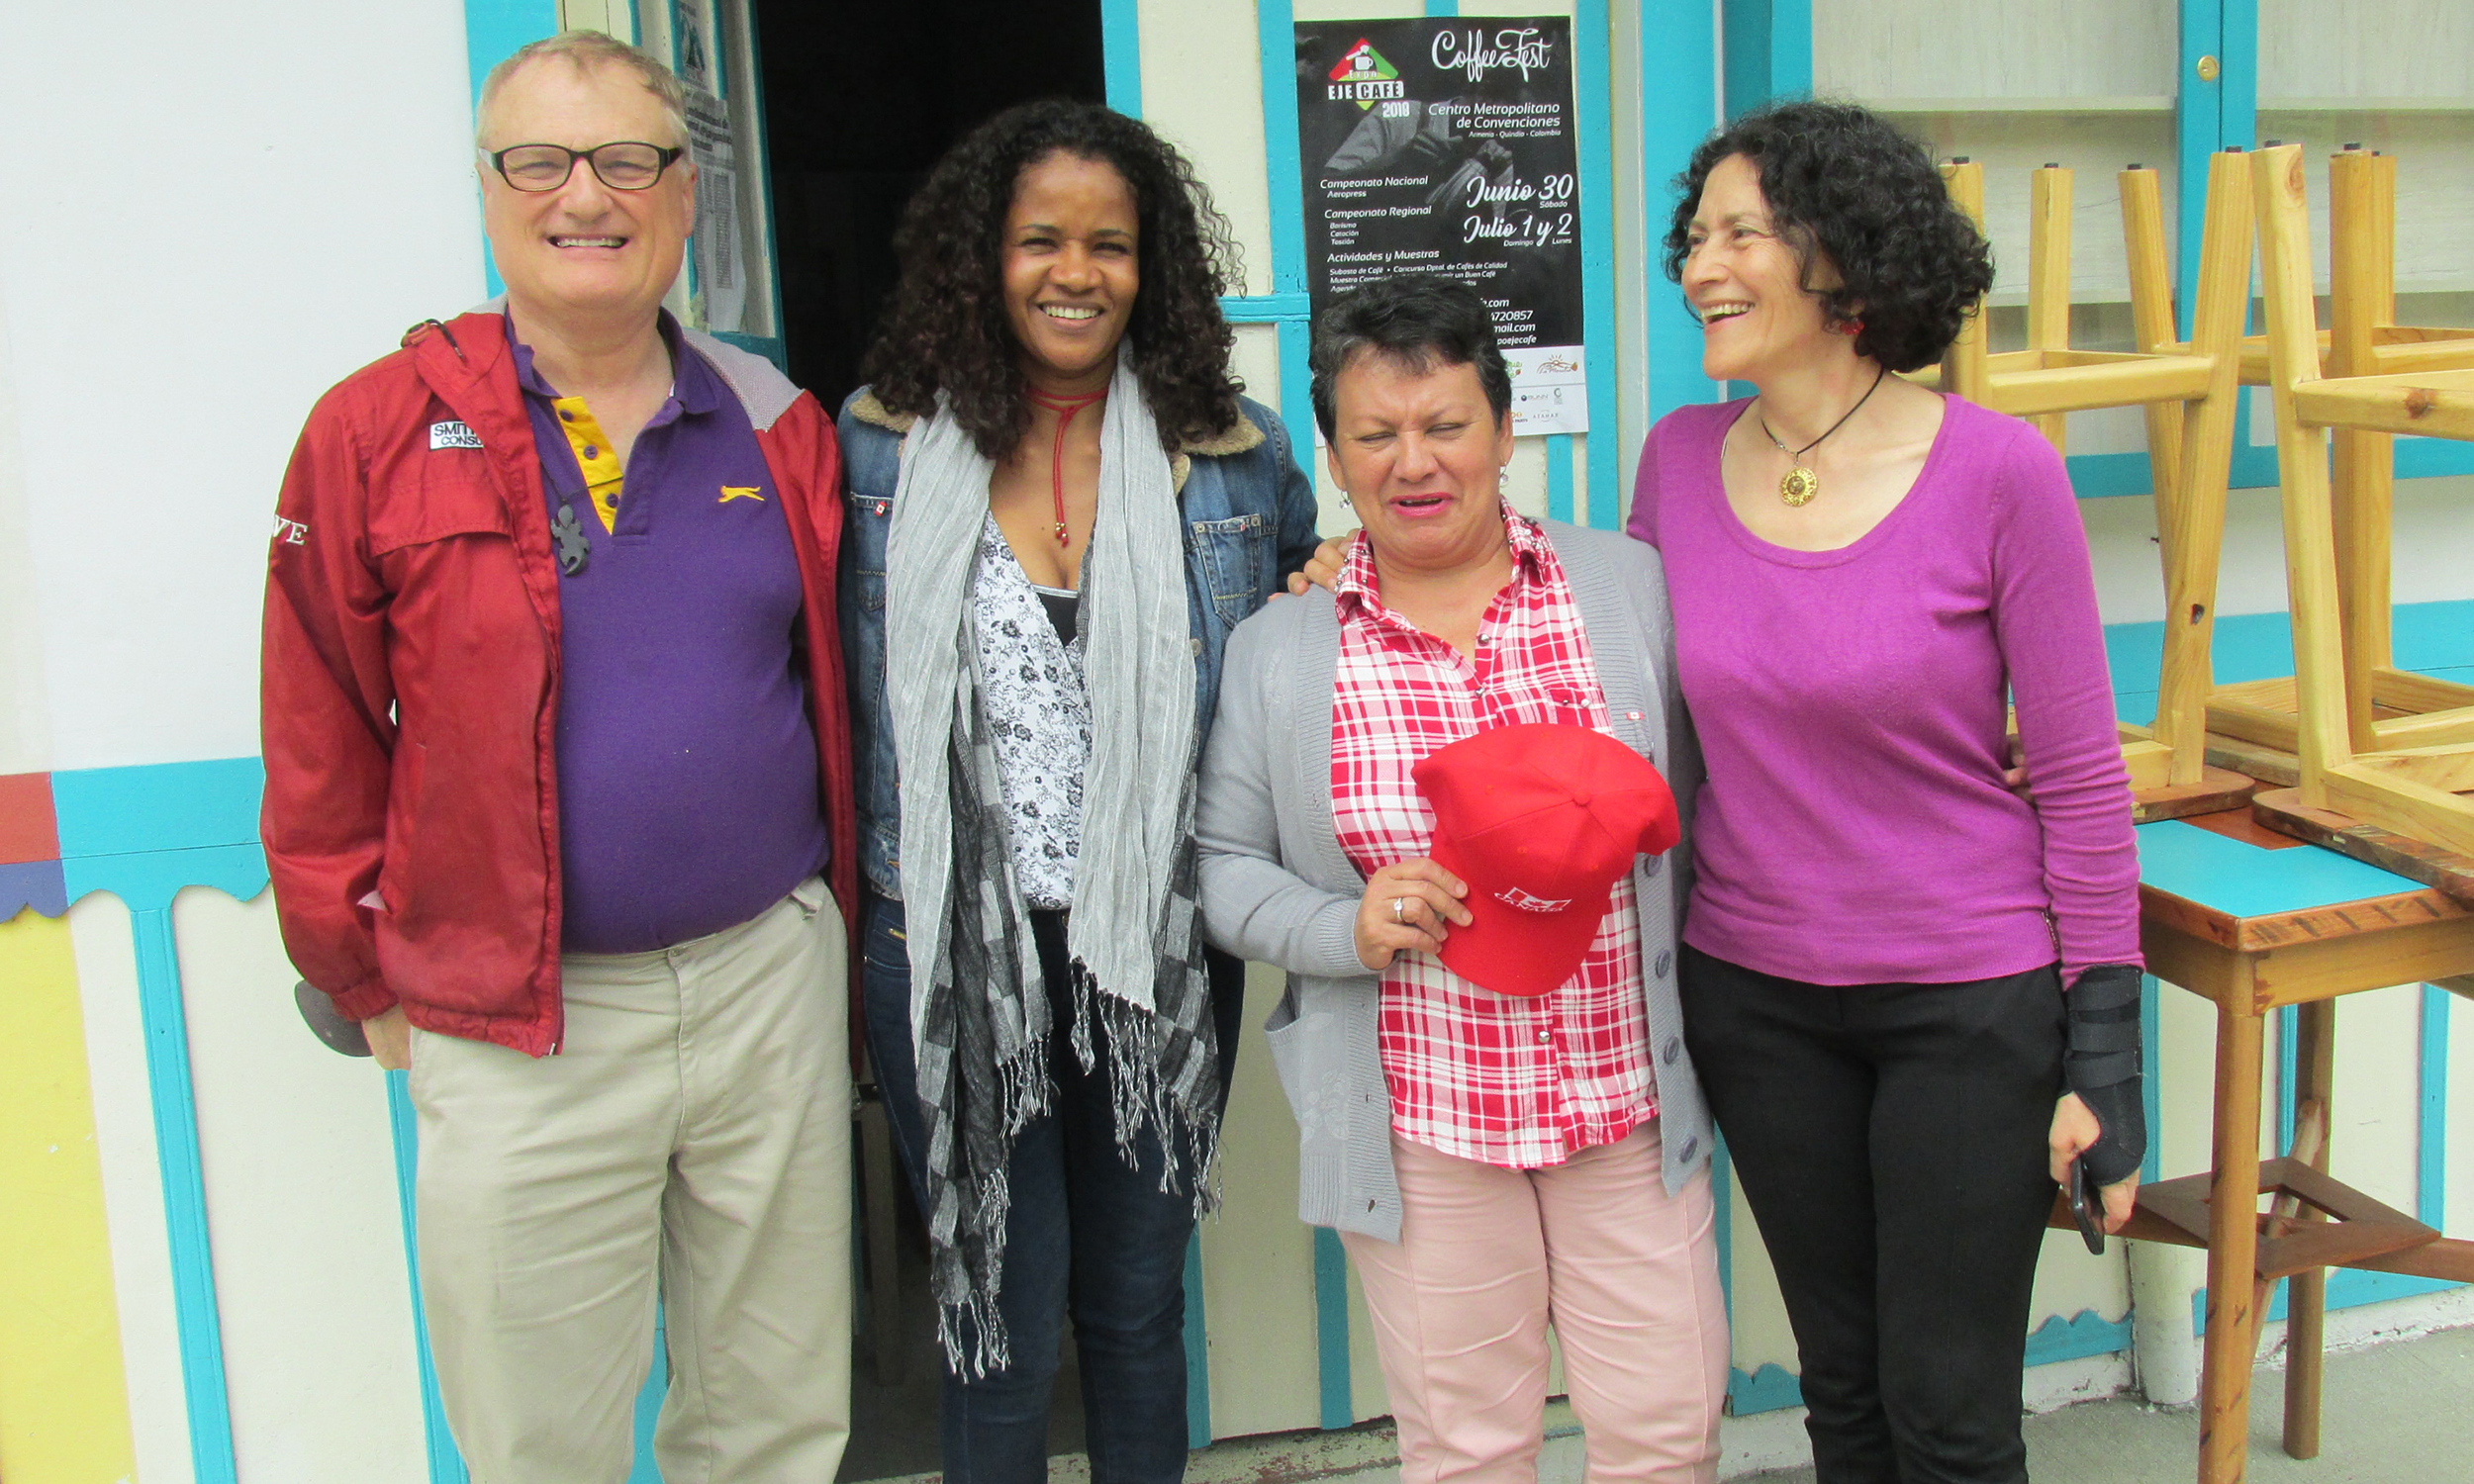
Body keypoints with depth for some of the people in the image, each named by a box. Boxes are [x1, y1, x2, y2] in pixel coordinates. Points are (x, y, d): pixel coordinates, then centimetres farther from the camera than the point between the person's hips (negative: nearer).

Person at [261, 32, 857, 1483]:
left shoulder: (779, 426, 5)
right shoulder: (377, 433, -4)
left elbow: (830, 697, 12)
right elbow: (321, 753, 0)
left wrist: (828, 925, 8)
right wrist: (375, 981, 2)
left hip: (772, 979, 3)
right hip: (519, 1030, -2)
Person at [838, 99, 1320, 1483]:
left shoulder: (1235, 450, 2)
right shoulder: (882, 445, 0)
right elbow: (846, 684, 8)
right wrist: (873, 880, 1)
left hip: (1160, 949, 1)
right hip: (956, 945, -1)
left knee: (1138, 1304, 16)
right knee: (1004, 1314, 8)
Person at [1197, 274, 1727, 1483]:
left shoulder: (1629, 586, 1)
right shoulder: (1276, 649, 0)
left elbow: (1697, 810, 7)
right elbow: (1223, 866, 2)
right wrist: (1343, 928, -14)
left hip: (1631, 1096, 1)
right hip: (1419, 1120, -1)